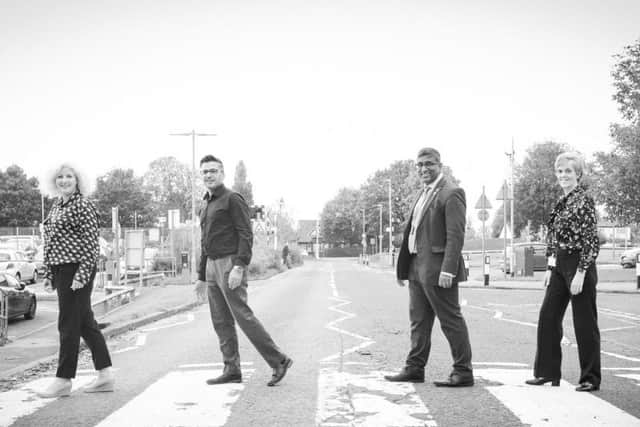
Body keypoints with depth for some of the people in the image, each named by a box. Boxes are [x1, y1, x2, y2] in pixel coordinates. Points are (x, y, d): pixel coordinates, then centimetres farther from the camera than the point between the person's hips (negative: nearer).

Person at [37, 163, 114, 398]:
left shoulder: (83, 206, -9)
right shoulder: (56, 206, 16)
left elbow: (91, 244, -14)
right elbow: (50, 242, 19)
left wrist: (82, 274, -20)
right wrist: (49, 275, 16)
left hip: (76, 269, -9)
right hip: (60, 269, 9)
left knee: (69, 324, -4)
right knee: (85, 322, 12)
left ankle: (63, 380, 5)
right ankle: (105, 375, 19)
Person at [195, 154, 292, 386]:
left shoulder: (233, 199, -7)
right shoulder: (206, 205, 20)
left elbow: (246, 235, -14)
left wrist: (239, 267, -24)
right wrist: (201, 277, 22)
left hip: (230, 265, -9)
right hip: (212, 266, 9)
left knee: (243, 316, -10)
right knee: (221, 321, 7)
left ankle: (278, 361, -2)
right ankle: (232, 370, 11)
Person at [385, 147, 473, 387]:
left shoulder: (452, 194, -11)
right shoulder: (422, 194, 18)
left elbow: (456, 235, -18)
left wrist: (448, 269, -24)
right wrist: (403, 267, 17)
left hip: (437, 269, -9)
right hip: (417, 268, 9)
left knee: (451, 320, -1)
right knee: (419, 320, 15)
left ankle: (463, 373, 7)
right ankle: (414, 369, 24)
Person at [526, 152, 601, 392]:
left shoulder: (584, 200, -11)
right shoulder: (562, 201, 13)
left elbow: (592, 241, -15)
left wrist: (580, 274, -19)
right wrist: (551, 267, 13)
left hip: (578, 266, -8)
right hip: (560, 267, 8)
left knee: (584, 323, 1)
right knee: (547, 318, 9)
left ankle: (590, 379, 12)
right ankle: (547, 372, 19)